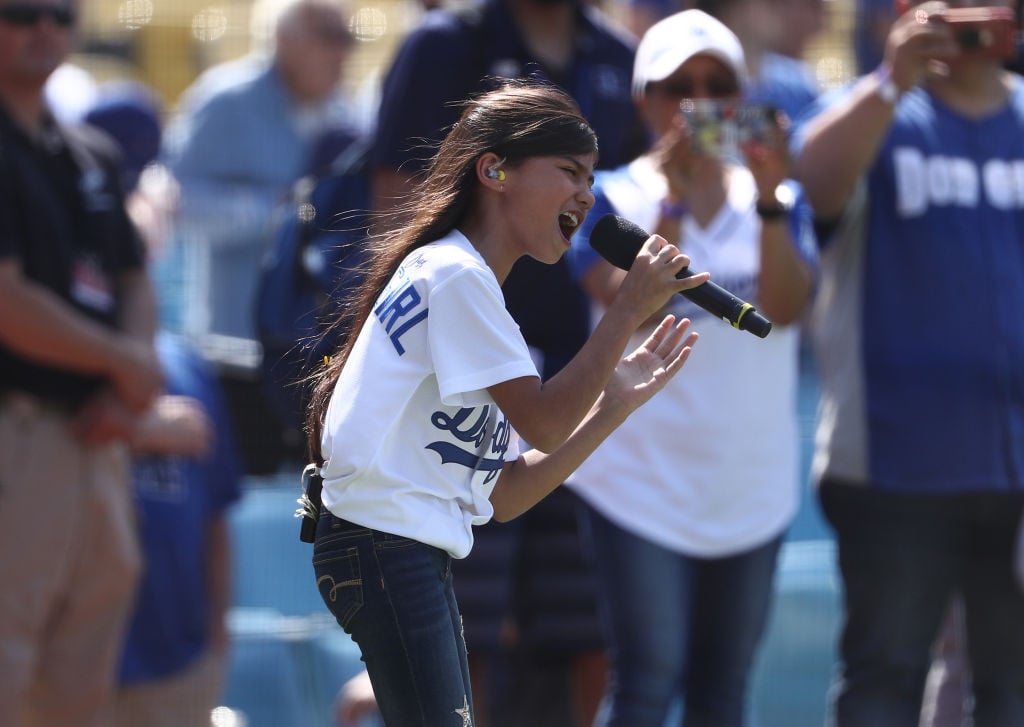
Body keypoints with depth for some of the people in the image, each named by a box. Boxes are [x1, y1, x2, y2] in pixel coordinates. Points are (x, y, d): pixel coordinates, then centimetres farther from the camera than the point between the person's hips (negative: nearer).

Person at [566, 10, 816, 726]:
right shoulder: (613, 198, -1)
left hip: (752, 485, 4)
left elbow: (787, 307, -9)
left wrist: (769, 198, -21)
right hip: (644, 473, -4)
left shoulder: (777, 201, 7)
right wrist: (675, 198, -24)